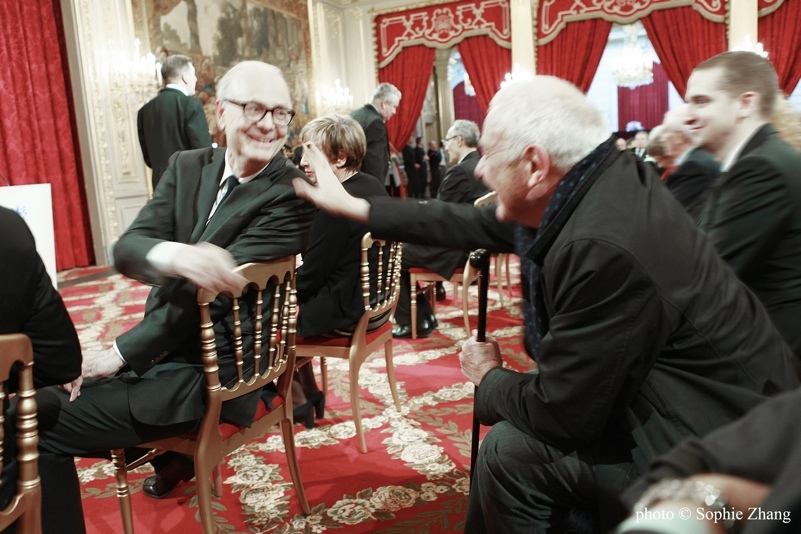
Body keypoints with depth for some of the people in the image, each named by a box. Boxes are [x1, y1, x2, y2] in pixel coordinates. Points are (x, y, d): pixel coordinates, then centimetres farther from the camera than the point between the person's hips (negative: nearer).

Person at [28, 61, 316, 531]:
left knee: (36, 424, -7)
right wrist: (174, 255, -32)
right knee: (45, 396, 21)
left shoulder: (292, 194, -18)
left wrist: (124, 353, -14)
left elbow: (211, 290, -20)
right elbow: (128, 248, -8)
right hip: (166, 349, 7)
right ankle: (175, 456, 34)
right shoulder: (188, 166, 3)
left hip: (218, 377, -7)